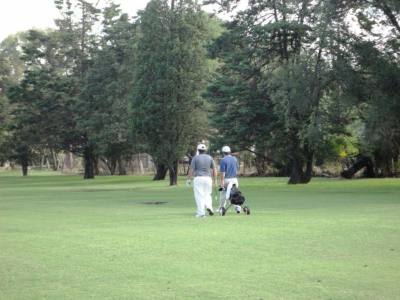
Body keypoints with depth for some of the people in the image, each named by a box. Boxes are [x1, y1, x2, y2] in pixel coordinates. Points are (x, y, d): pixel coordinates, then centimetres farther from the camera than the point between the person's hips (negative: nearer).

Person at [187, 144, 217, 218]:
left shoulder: (195, 158, -1)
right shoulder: (210, 158, 9)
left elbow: (191, 170, -5)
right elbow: (214, 170, 8)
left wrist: (188, 179, 4)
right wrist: (214, 180, 16)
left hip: (198, 178, -3)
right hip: (208, 178, 3)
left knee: (199, 196, 0)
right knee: (207, 194, 15)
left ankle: (201, 213, -3)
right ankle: (209, 206, -10)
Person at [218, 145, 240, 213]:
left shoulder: (223, 160, -10)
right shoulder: (235, 159, 7)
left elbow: (222, 172, -14)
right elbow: (237, 169, 13)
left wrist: (222, 183, -14)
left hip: (226, 179, -4)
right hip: (234, 178, 4)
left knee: (223, 194, 9)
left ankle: (222, 208, 15)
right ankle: (237, 207, -4)